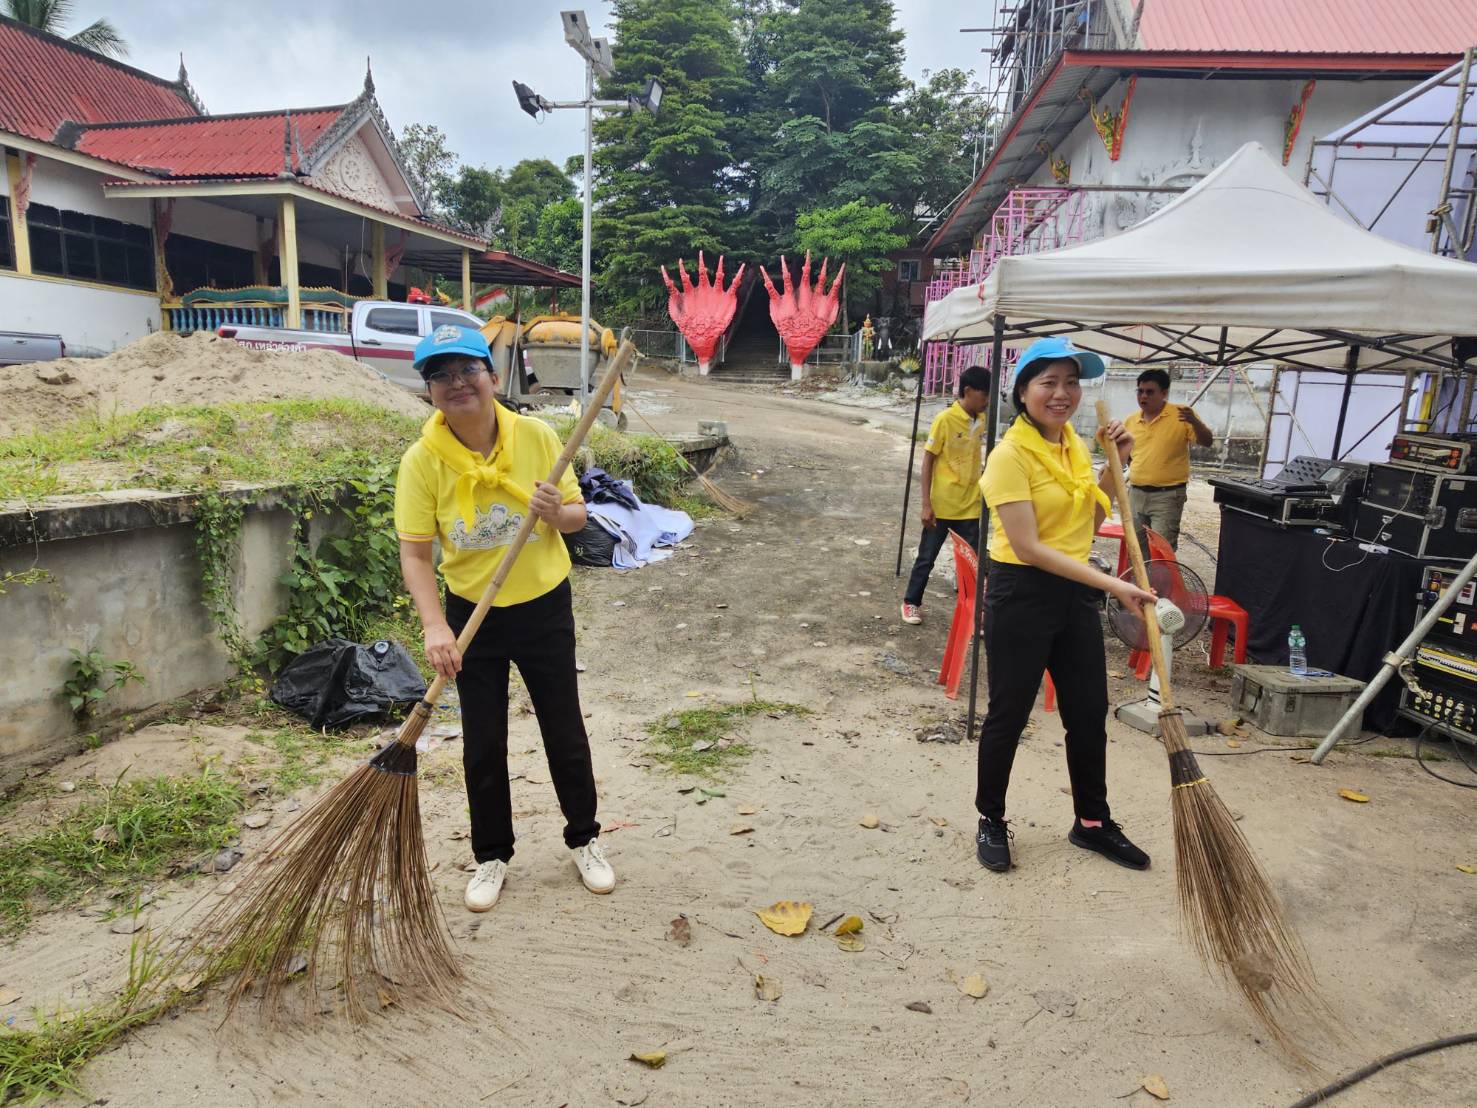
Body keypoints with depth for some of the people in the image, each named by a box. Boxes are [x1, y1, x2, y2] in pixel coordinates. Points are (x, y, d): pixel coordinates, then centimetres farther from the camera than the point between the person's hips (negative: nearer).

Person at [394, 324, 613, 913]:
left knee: (565, 731, 12)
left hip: (545, 607, 0)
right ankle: (491, 856, 34)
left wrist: (557, 513, -25)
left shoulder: (536, 436, -11)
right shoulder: (422, 460, -14)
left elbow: (577, 514, -1)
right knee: (482, 744, 11)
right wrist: (435, 627, -27)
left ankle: (584, 839, 35)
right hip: (472, 615, 0)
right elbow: (414, 554, -14)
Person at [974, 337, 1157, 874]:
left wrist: (1113, 464, 4)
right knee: (1008, 714, 7)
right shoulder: (1011, 454, -16)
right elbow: (1028, 547, -21)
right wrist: (1113, 584, -22)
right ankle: (991, 821, 27)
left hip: (1075, 593, 7)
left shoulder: (1074, 443, 8)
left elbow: (1090, 521, 16)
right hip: (1021, 595, -7)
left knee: (1089, 712, 15)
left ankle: (1092, 822, 35)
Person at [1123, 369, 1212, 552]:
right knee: (1135, 548, 15)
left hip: (1167, 496, -5)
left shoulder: (1181, 415, -6)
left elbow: (1207, 442, -14)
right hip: (1135, 494, 5)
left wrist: (1195, 422, -31)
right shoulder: (1131, 421, 7)